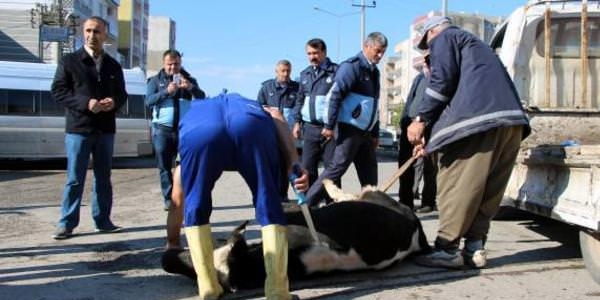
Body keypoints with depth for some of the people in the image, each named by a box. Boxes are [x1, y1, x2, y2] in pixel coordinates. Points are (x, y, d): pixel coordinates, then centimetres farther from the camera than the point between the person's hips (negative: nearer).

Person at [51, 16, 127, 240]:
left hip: (106, 130, 4)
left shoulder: (113, 65, 12)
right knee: (74, 179, -2)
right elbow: (58, 91, -5)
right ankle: (66, 223, 6)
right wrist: (85, 103, -18)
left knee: (103, 178, 10)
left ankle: (102, 220, 18)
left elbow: (122, 94, 16)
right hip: (78, 129, -4)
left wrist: (114, 102, -9)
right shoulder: (69, 61, 1)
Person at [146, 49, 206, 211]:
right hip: (162, 129, 0)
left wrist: (191, 88, -19)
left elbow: (202, 98, 1)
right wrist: (166, 92, -20)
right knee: (164, 166, 0)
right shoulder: (155, 80, 9)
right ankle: (168, 199, 6)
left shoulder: (189, 79, 12)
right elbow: (148, 101, -5)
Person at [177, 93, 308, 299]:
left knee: (195, 207, 22)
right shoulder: (252, 106, 47)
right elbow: (275, 115, 18)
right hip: (252, 126, 0)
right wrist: (294, 164, 6)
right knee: (269, 205, 15)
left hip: (197, 132, 1)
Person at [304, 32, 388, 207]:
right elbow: (335, 95, -17)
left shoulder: (373, 71, 18)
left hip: (365, 131, 9)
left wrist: (375, 133, 20)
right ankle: (307, 203, -8)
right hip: (350, 129, -9)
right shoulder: (352, 66, -9)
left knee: (369, 174, 9)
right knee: (337, 167, -11)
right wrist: (329, 126, -21)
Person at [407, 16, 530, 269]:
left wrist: (421, 119, -2)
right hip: (512, 120, 9)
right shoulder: (474, 44, 38)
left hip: (478, 120, -9)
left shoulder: (443, 39, 13)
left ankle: (447, 249, -3)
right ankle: (475, 247, 12)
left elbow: (442, 80, -6)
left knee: (456, 185, -5)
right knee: (489, 190, 10)